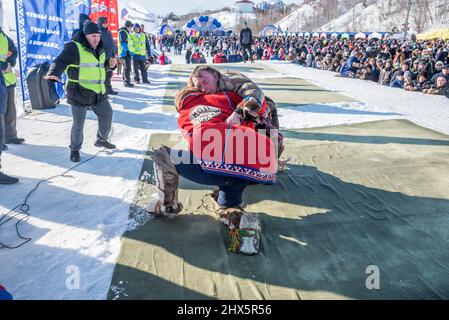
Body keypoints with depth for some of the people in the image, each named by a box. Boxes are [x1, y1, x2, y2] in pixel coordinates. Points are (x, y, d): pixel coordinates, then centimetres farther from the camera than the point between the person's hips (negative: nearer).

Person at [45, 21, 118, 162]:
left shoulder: (99, 50, 12)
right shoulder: (74, 47, -13)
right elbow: (60, 62, -24)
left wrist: (110, 65, 2)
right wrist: (54, 74, -44)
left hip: (98, 93, 7)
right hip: (79, 94, -7)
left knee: (107, 115, 17)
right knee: (78, 124, 0)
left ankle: (102, 140, 39)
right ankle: (75, 150, 20)